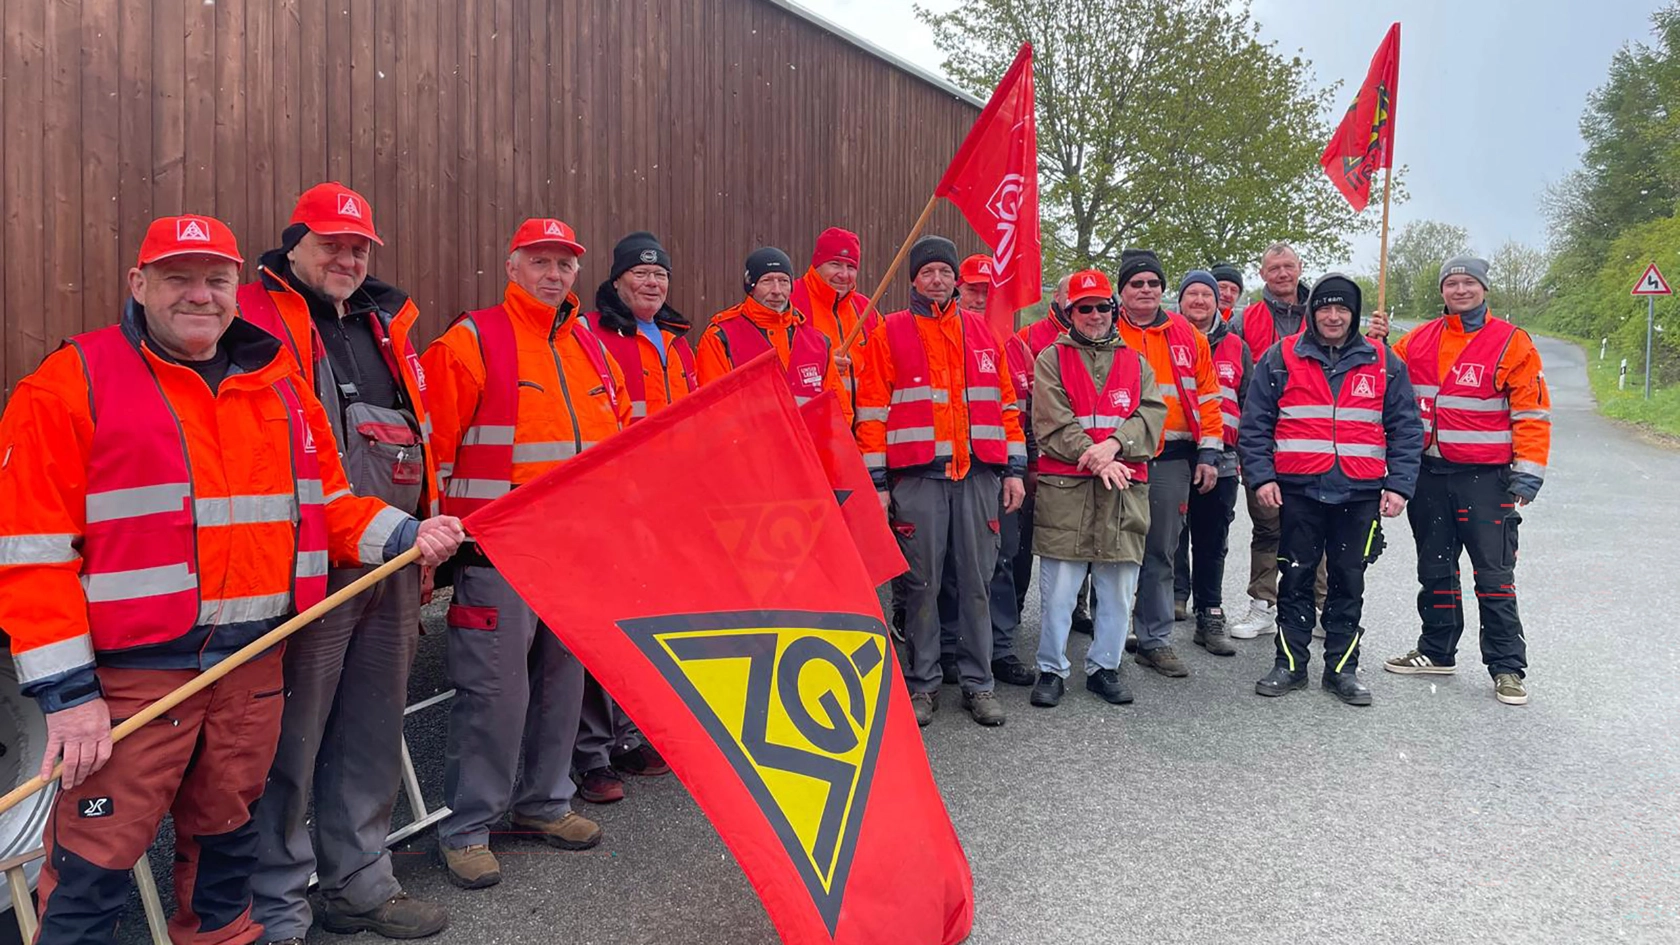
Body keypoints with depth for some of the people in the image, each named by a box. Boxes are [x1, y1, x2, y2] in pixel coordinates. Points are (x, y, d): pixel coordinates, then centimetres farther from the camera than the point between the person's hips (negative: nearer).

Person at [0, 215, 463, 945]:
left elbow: (324, 503, 15)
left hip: (254, 665, 5)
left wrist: (403, 536, -4)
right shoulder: (72, 384, -6)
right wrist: (65, 690, -13)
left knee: (227, 836, 20)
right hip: (130, 673, -5)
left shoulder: (279, 383, 10)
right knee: (93, 865, 2)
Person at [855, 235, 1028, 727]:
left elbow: (1007, 403, 15)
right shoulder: (888, 334, 5)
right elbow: (872, 412, 1)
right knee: (921, 583, 3)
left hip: (979, 474, 3)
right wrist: (876, 482, -4)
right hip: (917, 478, -2)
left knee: (977, 581, 5)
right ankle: (922, 684, 14)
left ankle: (978, 683, 16)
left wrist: (1014, 469, 9)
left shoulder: (982, 331, 14)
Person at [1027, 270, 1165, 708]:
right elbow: (1053, 424, -5)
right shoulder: (1052, 360, 7)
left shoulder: (1136, 363, 17)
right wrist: (1095, 459, -14)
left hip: (1125, 490, 4)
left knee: (1119, 587, 8)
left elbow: (1152, 414, 3)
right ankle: (1051, 669, 12)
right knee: (1059, 587, -2)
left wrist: (1114, 444, -15)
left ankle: (1104, 666, 22)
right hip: (1064, 487, -3)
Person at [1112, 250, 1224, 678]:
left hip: (1171, 461, 3)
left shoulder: (1188, 336, 10)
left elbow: (1207, 396, 11)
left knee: (1161, 553, 9)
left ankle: (1155, 641, 19)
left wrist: (1208, 453, 6)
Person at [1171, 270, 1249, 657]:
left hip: (1220, 458, 2)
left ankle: (1211, 617, 14)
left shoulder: (1236, 348, 13)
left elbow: (1248, 405, 16)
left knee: (1213, 541, 7)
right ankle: (1174, 594, 17)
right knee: (1172, 534, 3)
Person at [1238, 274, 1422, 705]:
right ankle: (1290, 664, 15)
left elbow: (1405, 428, 9)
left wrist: (1398, 485, -1)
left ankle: (1343, 668, 18)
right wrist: (1261, 476, -8)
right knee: (1296, 577, 5)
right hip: (1297, 491, -1)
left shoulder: (1383, 363, 8)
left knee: (1349, 581, 8)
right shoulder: (1281, 359, 4)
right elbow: (1255, 423, 3)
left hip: (1360, 493, 1)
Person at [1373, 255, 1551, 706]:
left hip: (1486, 478, -4)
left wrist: (1527, 474, -10)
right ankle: (1437, 651, 28)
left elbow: (1532, 414, -5)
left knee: (1494, 574, -1)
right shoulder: (1418, 340, 9)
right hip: (1429, 474, 4)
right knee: (1435, 568, 14)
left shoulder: (1512, 343, -4)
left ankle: (1507, 667, 9)